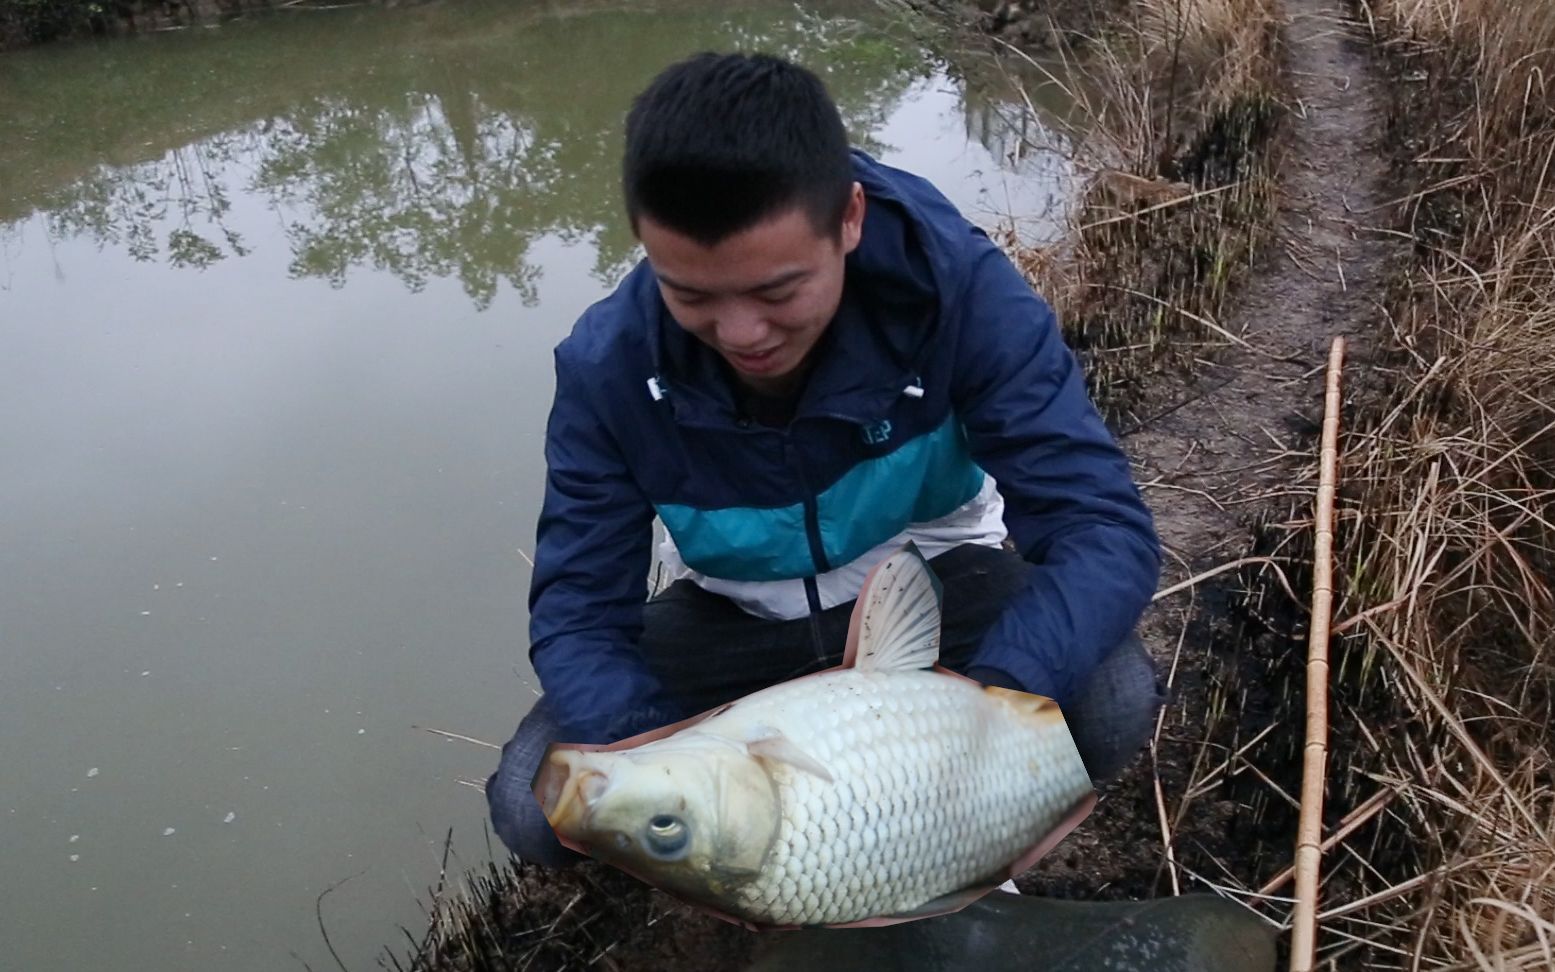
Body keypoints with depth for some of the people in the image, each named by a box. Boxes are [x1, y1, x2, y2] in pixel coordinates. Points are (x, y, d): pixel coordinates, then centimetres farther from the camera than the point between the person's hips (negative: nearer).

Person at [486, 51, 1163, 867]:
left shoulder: (955, 284, -29)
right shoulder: (609, 363, -24)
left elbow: (1104, 529, -31)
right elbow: (576, 614, -18)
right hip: (733, 611, 2)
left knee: (1112, 705, -30)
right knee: (532, 808, -18)